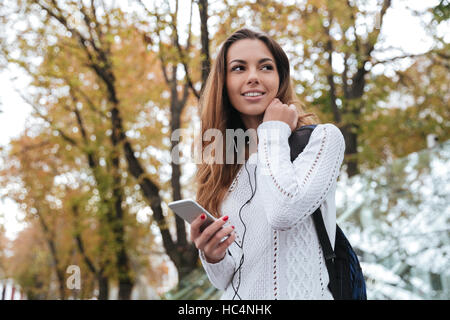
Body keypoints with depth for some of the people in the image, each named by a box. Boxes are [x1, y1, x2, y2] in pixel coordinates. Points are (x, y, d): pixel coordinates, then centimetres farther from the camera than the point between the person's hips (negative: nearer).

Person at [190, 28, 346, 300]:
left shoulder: (323, 138, -2)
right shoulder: (224, 169, 8)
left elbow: (285, 212, -21)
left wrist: (274, 133, -7)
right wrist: (212, 256, -10)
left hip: (302, 293, -3)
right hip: (239, 296, 3)